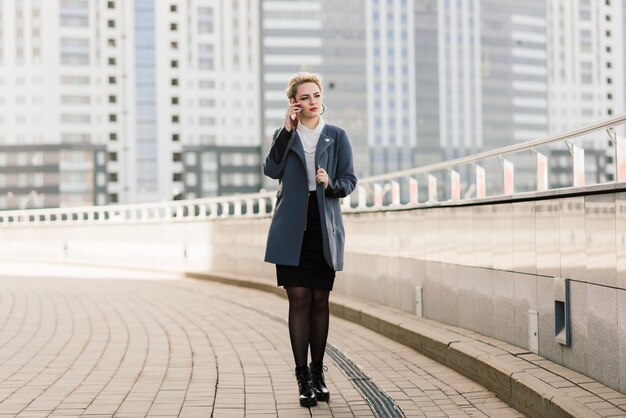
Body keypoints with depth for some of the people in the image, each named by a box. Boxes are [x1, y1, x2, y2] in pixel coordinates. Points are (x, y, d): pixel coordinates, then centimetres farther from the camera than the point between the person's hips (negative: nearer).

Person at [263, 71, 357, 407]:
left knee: (319, 301, 6)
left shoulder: (337, 136, 9)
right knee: (299, 300, -5)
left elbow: (349, 182, 5)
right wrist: (287, 130, -10)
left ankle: (318, 373, 17)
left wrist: (331, 183, -16)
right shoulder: (284, 135, 9)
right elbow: (271, 169, -10)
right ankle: (303, 377, 0)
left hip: (325, 228, 1)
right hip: (292, 228, -1)